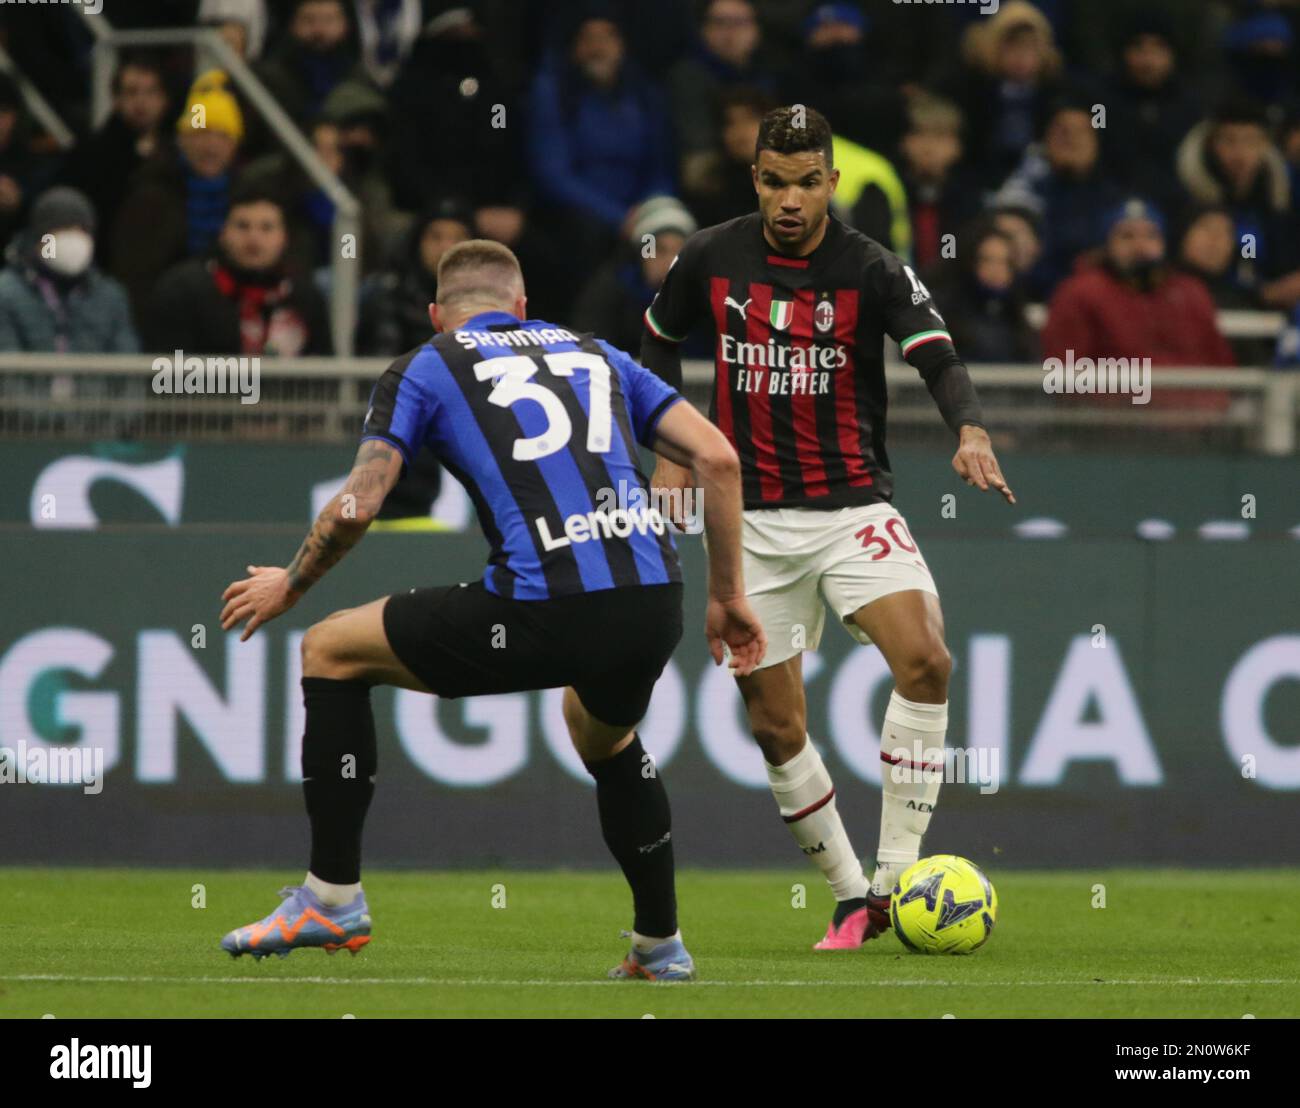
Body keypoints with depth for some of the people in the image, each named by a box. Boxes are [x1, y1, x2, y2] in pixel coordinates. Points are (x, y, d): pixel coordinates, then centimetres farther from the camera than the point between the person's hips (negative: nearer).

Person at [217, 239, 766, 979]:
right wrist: (729, 596, 24)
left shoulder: (426, 369, 14)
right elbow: (717, 457, 17)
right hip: (653, 607, 5)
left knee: (331, 653, 16)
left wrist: (291, 586, 22)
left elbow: (357, 506, 3)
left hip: (546, 612, -5)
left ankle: (333, 897, 15)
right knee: (605, 737, 40)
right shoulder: (597, 355, 26)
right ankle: (661, 945, 38)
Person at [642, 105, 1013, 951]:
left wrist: (971, 430, -41)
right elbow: (659, 341, 17)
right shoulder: (711, 259, 0)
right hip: (754, 523, 2)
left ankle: (896, 876, -18)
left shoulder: (872, 270, -8)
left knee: (925, 659, -26)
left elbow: (939, 357, -21)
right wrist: (670, 452, 8)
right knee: (776, 726, 2)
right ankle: (852, 900, 19)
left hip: (854, 510, -2)